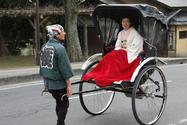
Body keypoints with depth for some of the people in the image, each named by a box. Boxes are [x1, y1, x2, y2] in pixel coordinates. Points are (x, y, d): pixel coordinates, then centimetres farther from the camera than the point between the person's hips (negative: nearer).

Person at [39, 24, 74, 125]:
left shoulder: (44, 47, 6)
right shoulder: (59, 48, -18)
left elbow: (42, 65, 13)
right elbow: (65, 68, -17)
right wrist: (69, 85, -12)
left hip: (48, 83, 8)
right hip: (59, 83, -8)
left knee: (59, 103, 21)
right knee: (64, 104, 5)